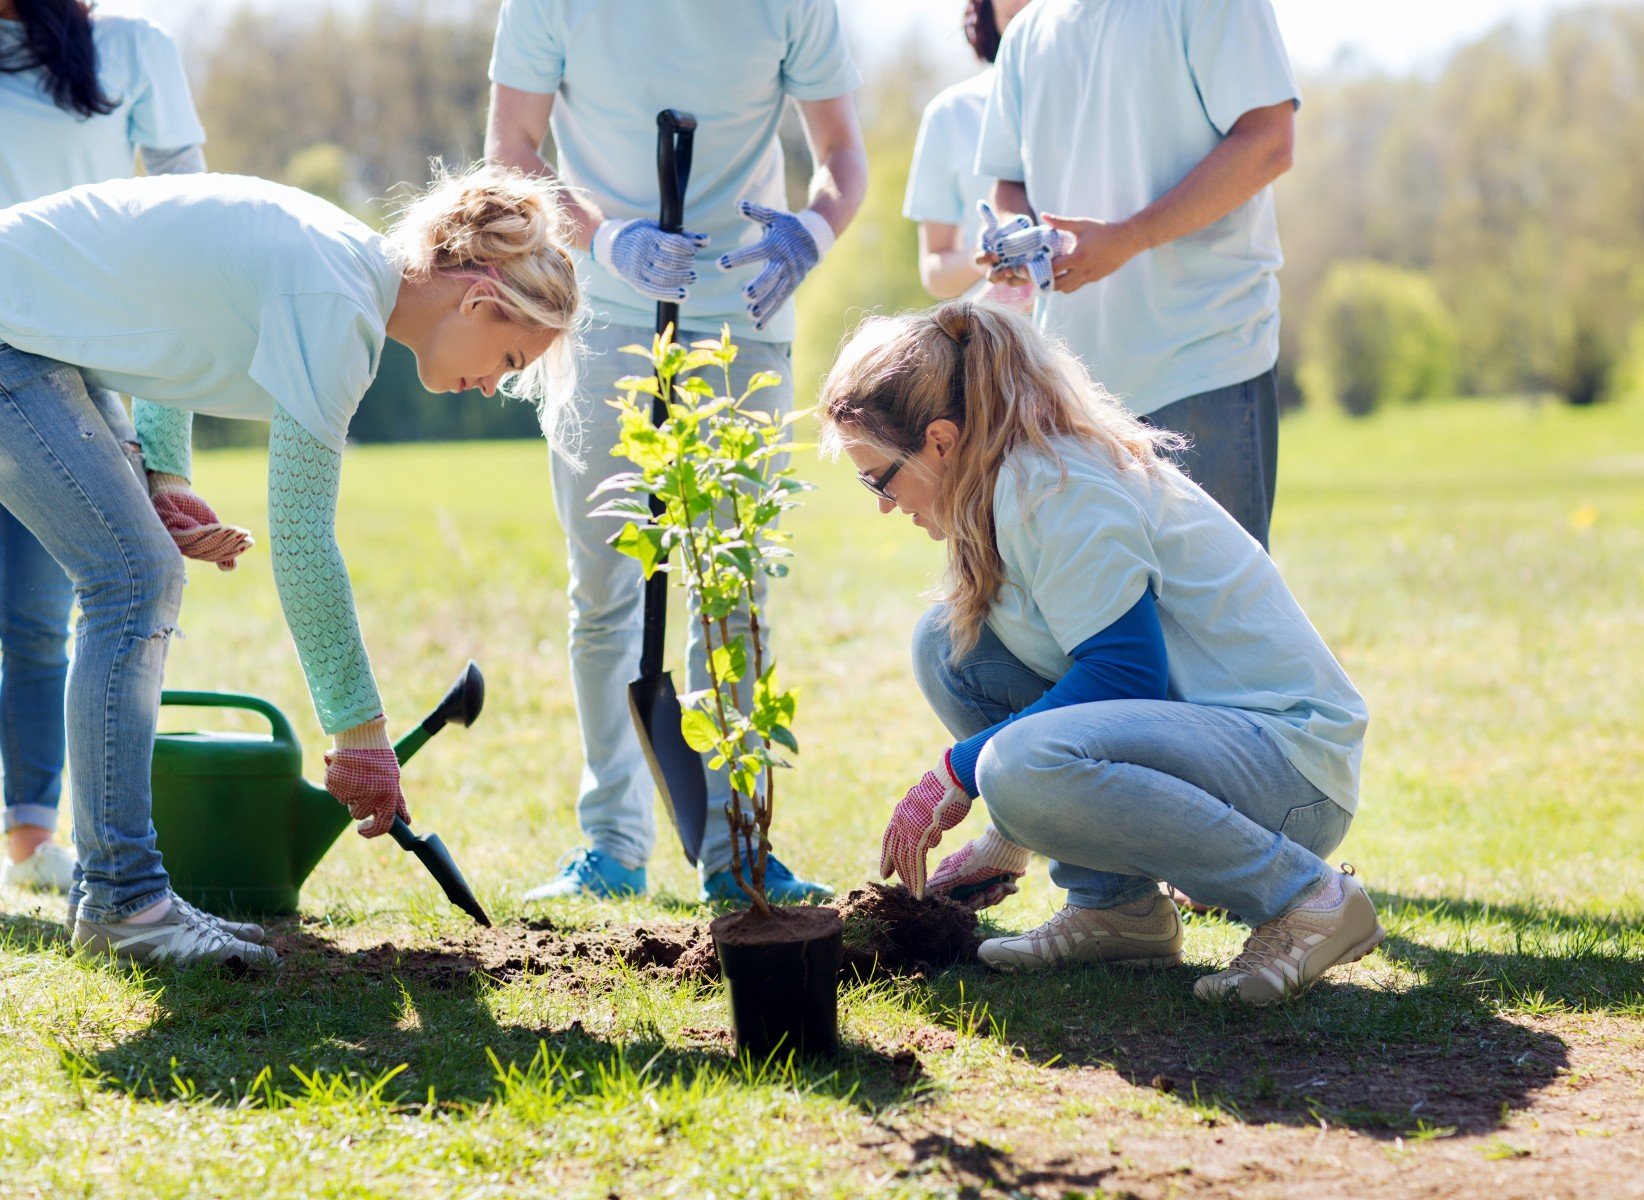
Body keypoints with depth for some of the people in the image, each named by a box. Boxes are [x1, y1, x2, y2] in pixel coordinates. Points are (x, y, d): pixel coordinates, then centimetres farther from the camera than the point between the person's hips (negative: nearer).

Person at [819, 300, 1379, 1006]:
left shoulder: (1056, 484, -16)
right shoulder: (1022, 478, 14)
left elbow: (1125, 672, -23)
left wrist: (957, 774, -16)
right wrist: (1006, 840, 26)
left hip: (1289, 762, -10)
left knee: (1023, 770, -35)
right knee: (946, 642, 4)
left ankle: (1303, 899, -18)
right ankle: (1116, 910, 4)